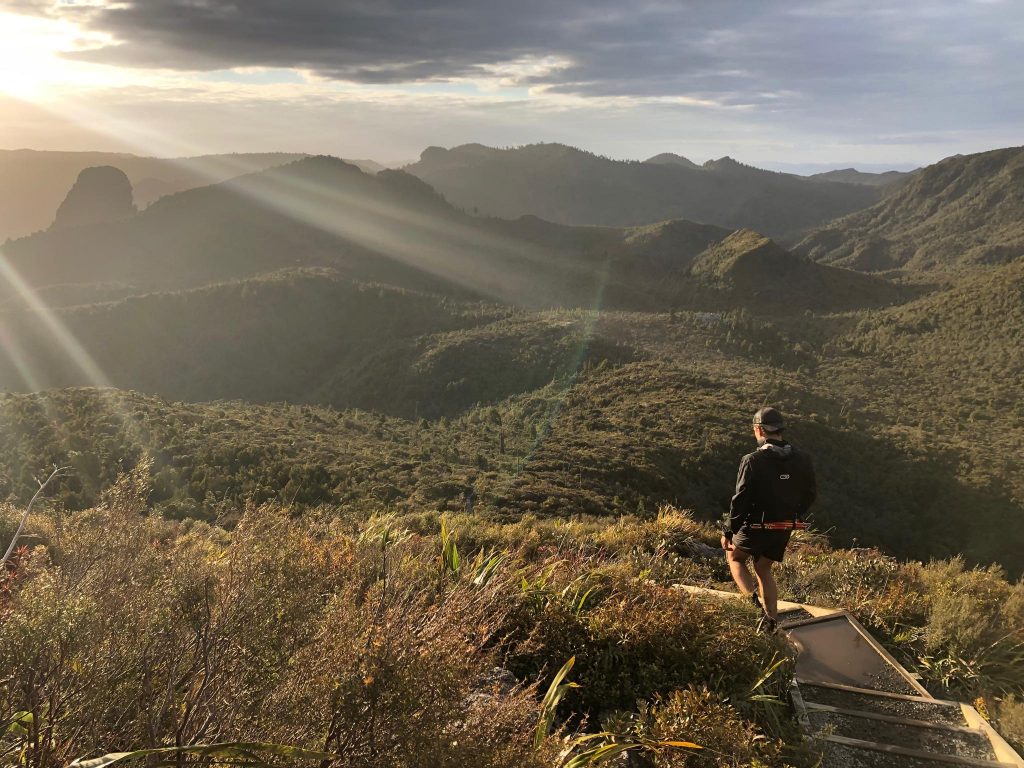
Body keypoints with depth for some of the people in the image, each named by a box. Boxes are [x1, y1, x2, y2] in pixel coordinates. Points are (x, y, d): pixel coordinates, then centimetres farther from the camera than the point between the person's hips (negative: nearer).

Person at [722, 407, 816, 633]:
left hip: (756, 527, -5)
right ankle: (771, 618, 16)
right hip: (784, 529, 5)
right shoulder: (801, 460, -2)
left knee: (734, 557, 20)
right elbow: (811, 494, 8)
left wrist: (727, 532, -11)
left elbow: (740, 501, -19)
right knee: (763, 569, 22)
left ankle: (753, 601, 1)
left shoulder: (753, 461, -20)